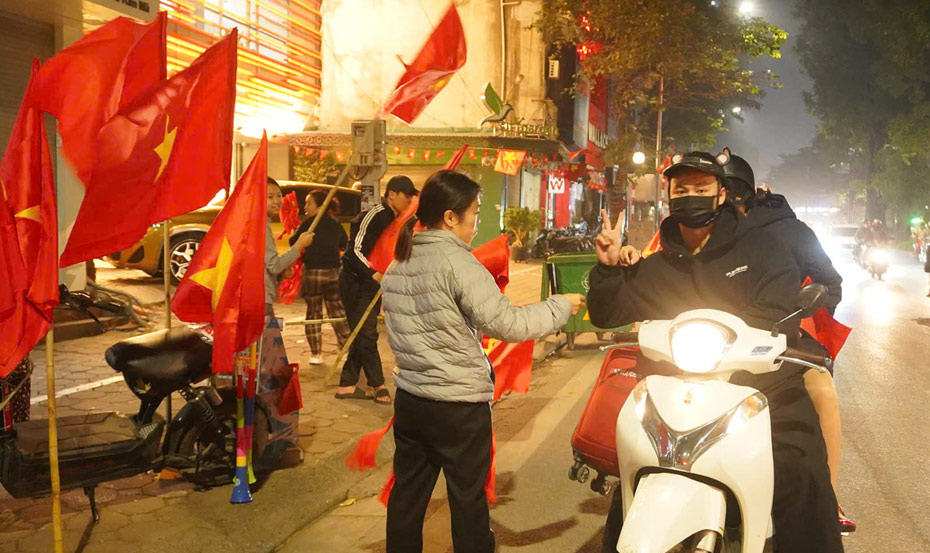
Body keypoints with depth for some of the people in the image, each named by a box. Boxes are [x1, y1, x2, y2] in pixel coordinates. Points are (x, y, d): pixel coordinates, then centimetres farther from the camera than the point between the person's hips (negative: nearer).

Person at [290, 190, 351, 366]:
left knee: (313, 313, 7)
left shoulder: (309, 223, -9)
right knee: (338, 312, 12)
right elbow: (345, 245, 15)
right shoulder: (336, 225, 5)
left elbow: (293, 243, -6)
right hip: (334, 272, 4)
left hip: (312, 273, -4)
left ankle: (316, 353, 6)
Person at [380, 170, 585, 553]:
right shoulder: (455, 262, -18)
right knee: (469, 500, 9)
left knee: (407, 494, 16)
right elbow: (506, 323, -20)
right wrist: (562, 306, -9)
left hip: (410, 401, 7)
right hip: (459, 406, -7)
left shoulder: (397, 265, 6)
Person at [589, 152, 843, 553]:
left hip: (764, 390, -2)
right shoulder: (657, 268, 16)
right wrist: (609, 268, -5)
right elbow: (607, 316, 12)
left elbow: (778, 323, -4)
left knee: (802, 485, -21)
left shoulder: (760, 249, 6)